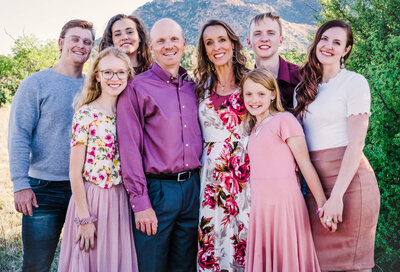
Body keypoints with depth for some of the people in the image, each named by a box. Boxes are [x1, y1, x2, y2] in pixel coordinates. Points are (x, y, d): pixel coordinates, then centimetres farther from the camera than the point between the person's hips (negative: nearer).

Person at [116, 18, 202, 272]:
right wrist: (140, 202, -13)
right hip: (157, 189, -5)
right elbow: (129, 148, -9)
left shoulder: (194, 87, 12)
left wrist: (198, 183, 8)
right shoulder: (137, 87, -4)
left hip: (192, 187, 5)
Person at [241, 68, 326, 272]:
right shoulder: (253, 128, 15)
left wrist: (322, 204, -9)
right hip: (260, 207, 6)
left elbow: (305, 164, -7)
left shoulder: (284, 120, -5)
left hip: (285, 202, -6)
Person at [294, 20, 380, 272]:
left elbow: (356, 143, -11)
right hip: (315, 180, 6)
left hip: (349, 178, -6)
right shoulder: (306, 88, 15)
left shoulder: (354, 82, -4)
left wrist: (337, 195, -19)